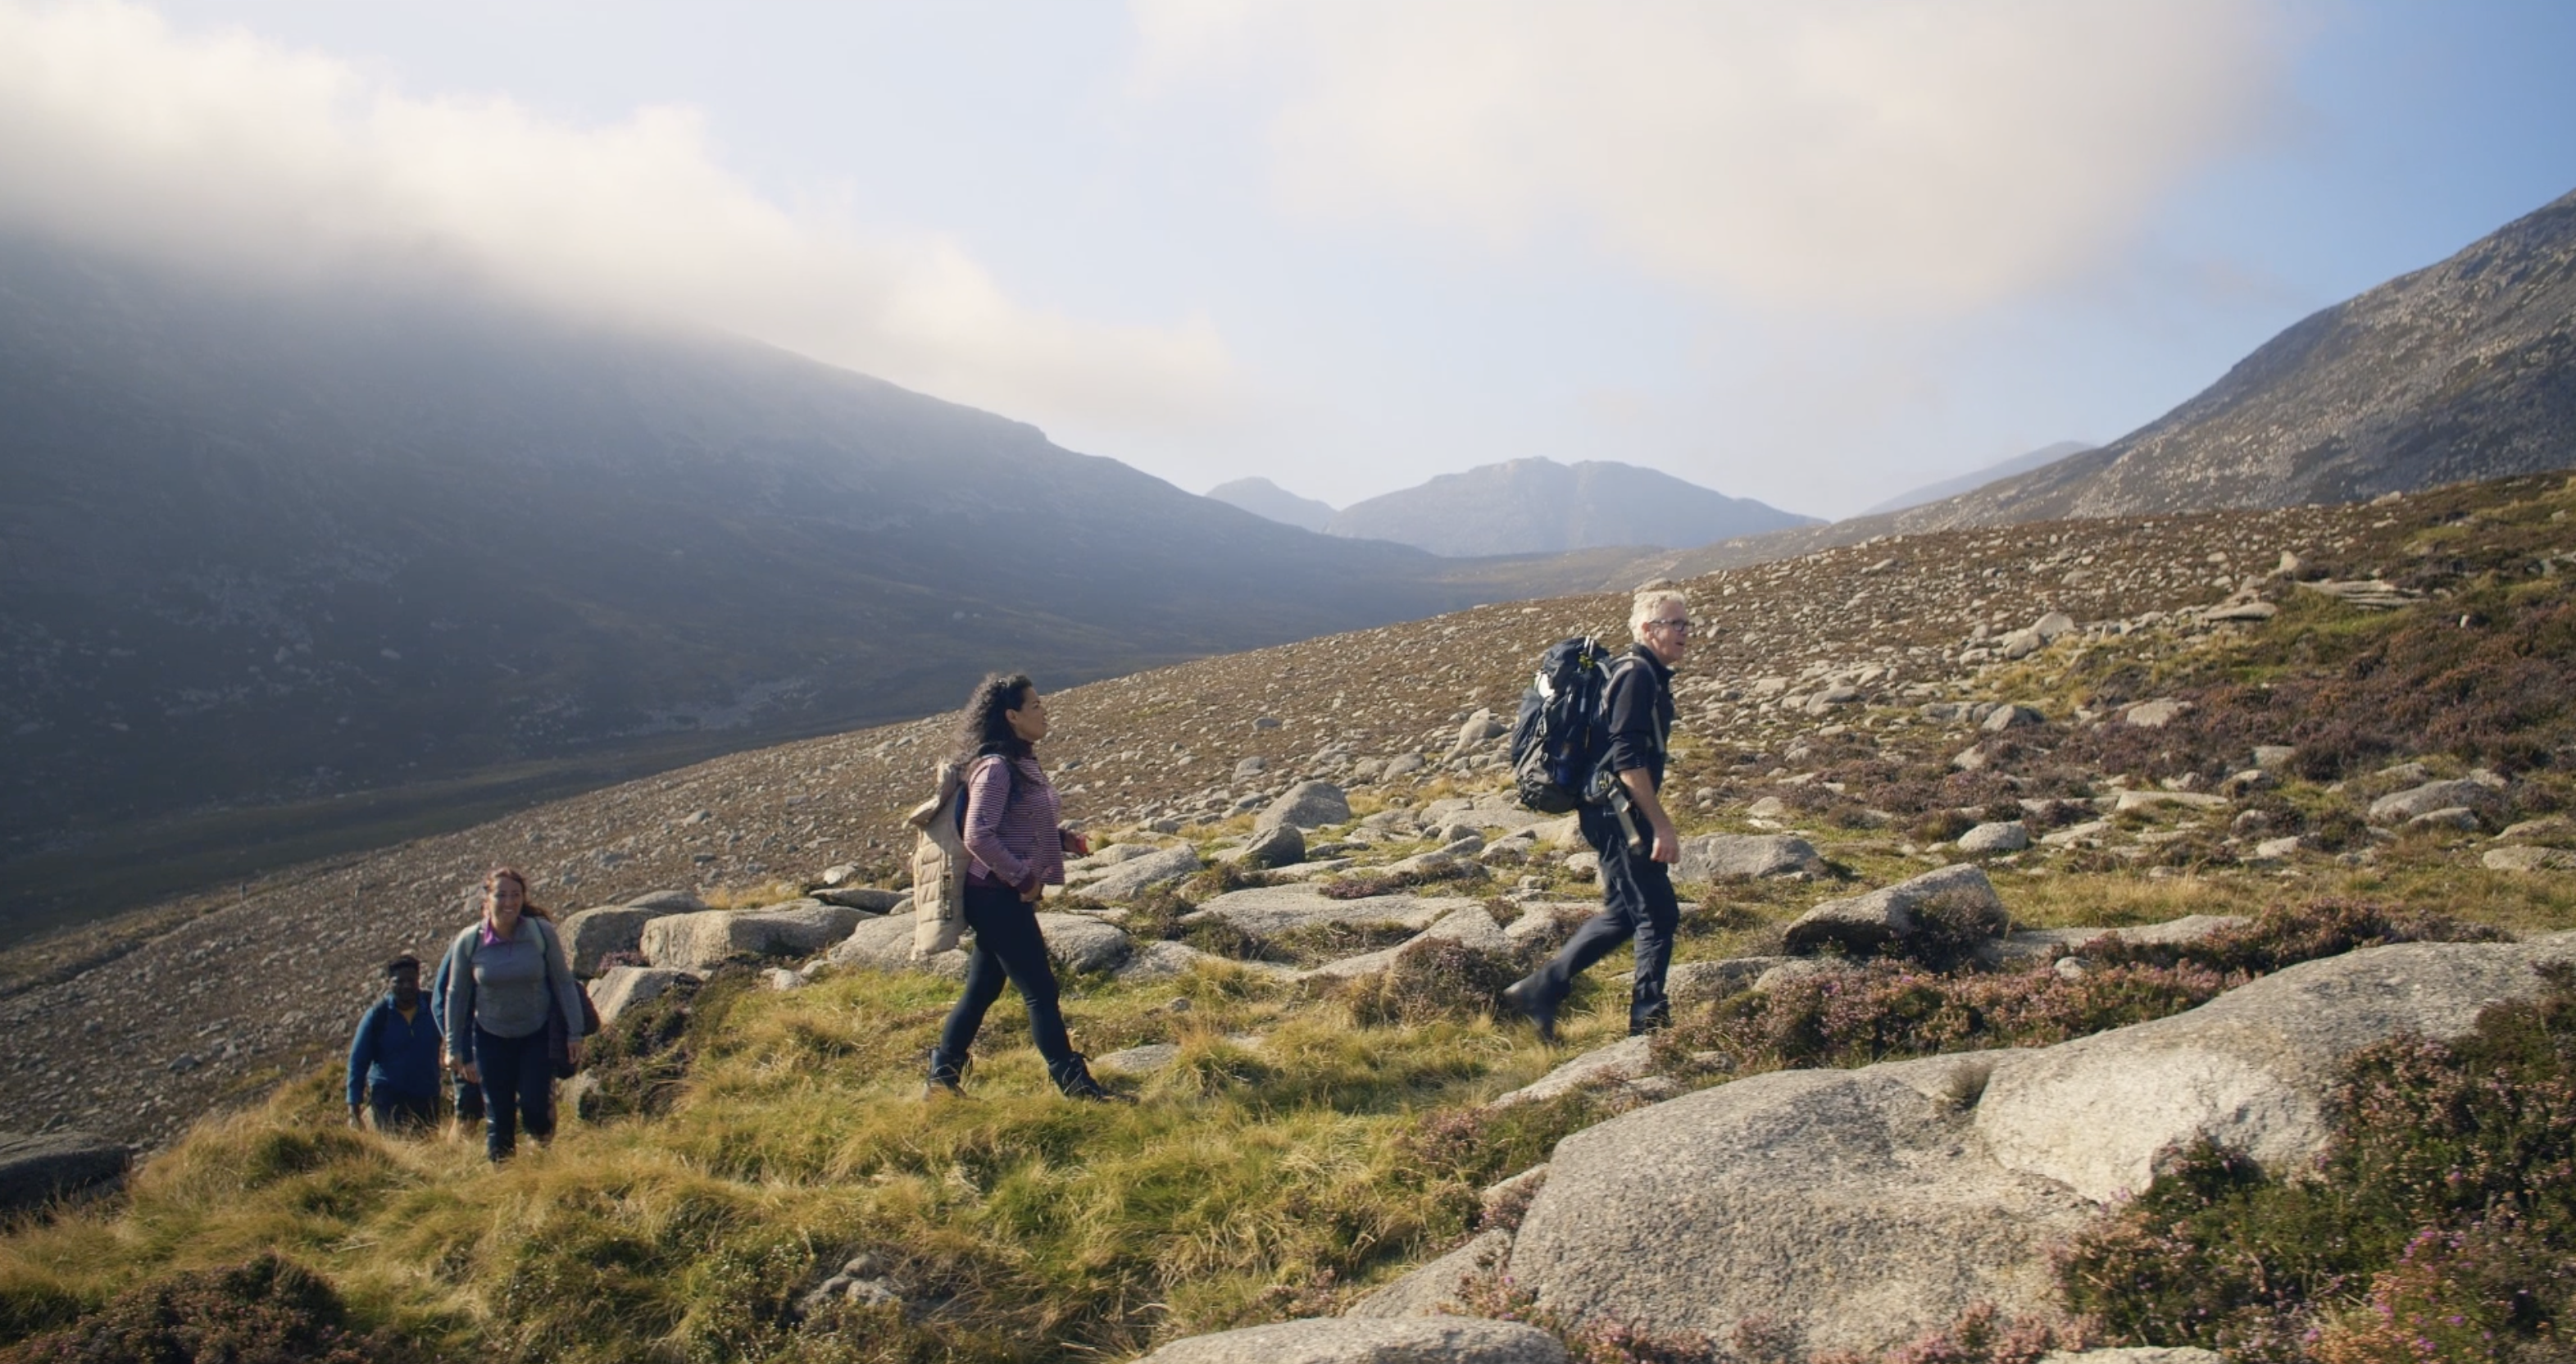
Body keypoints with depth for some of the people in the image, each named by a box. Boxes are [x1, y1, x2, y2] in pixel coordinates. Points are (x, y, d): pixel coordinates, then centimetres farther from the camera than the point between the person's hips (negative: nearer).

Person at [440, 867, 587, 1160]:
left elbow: (564, 982, -5)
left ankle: (545, 1143, 25)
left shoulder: (542, 932, -14)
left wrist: (574, 1032, -5)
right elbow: (456, 996, 1)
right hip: (491, 1038, 1)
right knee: (498, 1117, 4)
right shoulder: (468, 941, -10)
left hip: (537, 1035, -1)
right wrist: (455, 1047, 5)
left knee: (534, 1108, -8)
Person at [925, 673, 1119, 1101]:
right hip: (998, 896, -10)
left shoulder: (1023, 763, 13)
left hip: (1008, 895, 10)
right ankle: (1073, 1083, 6)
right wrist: (1023, 879, -19)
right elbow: (979, 837, -25)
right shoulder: (995, 768, -18)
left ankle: (943, 1077, 24)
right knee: (1039, 990, -2)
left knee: (982, 989, 15)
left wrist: (1062, 838, 5)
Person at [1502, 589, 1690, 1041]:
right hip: (1618, 813, -10)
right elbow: (1628, 761, -23)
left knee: (1624, 913, 16)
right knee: (1658, 914, -4)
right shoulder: (1637, 675, -15)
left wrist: (1655, 823, 26)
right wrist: (1662, 826, -23)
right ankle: (1648, 1020, 6)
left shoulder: (1650, 677, 17)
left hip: (1618, 814, 10)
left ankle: (1539, 989, 20)